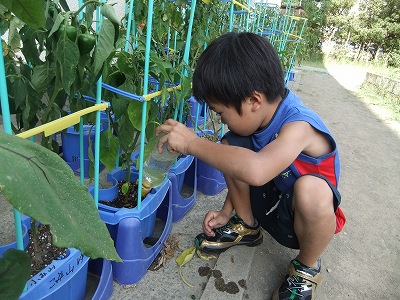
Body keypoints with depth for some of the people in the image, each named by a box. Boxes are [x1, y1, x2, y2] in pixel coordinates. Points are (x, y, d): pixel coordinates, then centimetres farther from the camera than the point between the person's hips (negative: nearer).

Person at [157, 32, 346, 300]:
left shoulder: (298, 126, -33)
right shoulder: (259, 115, -11)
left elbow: (255, 171, -54)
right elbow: (240, 168, 4)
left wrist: (193, 143, -43)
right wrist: (226, 211, 0)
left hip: (308, 212, -6)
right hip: (269, 200, 6)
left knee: (310, 187, -40)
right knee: (230, 147, -10)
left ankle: (307, 267, -6)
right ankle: (246, 226, 10)